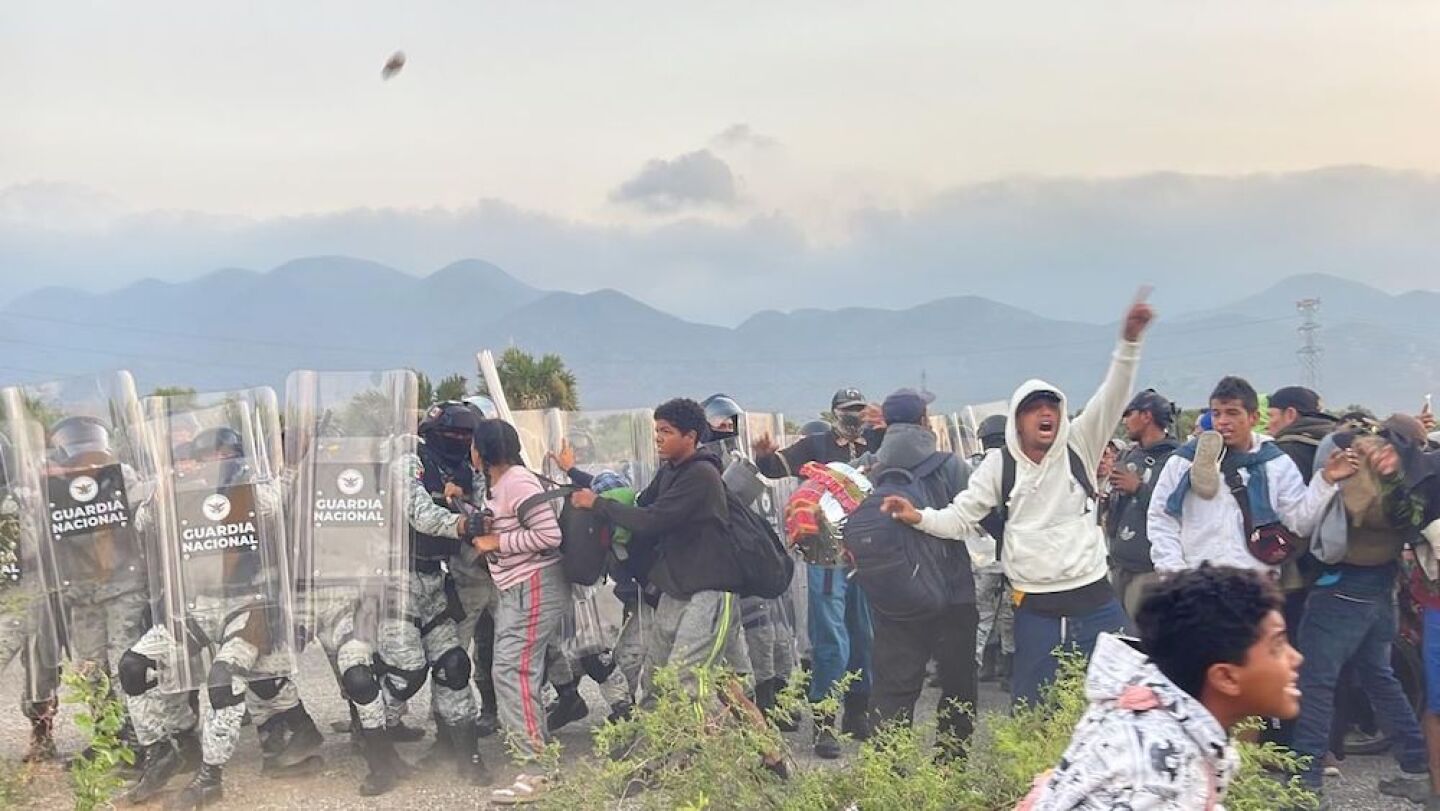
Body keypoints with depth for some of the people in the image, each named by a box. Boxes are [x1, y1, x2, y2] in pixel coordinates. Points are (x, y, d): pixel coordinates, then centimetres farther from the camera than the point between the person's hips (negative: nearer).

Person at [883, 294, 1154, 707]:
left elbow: (1112, 398, -10)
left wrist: (1130, 340, -24)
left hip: (1096, 602, 1)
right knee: (1032, 707, 6)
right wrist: (920, 517, -19)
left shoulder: (1079, 447, 0)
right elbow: (962, 518, 1)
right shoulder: (998, 467, 1)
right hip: (1036, 610, 0)